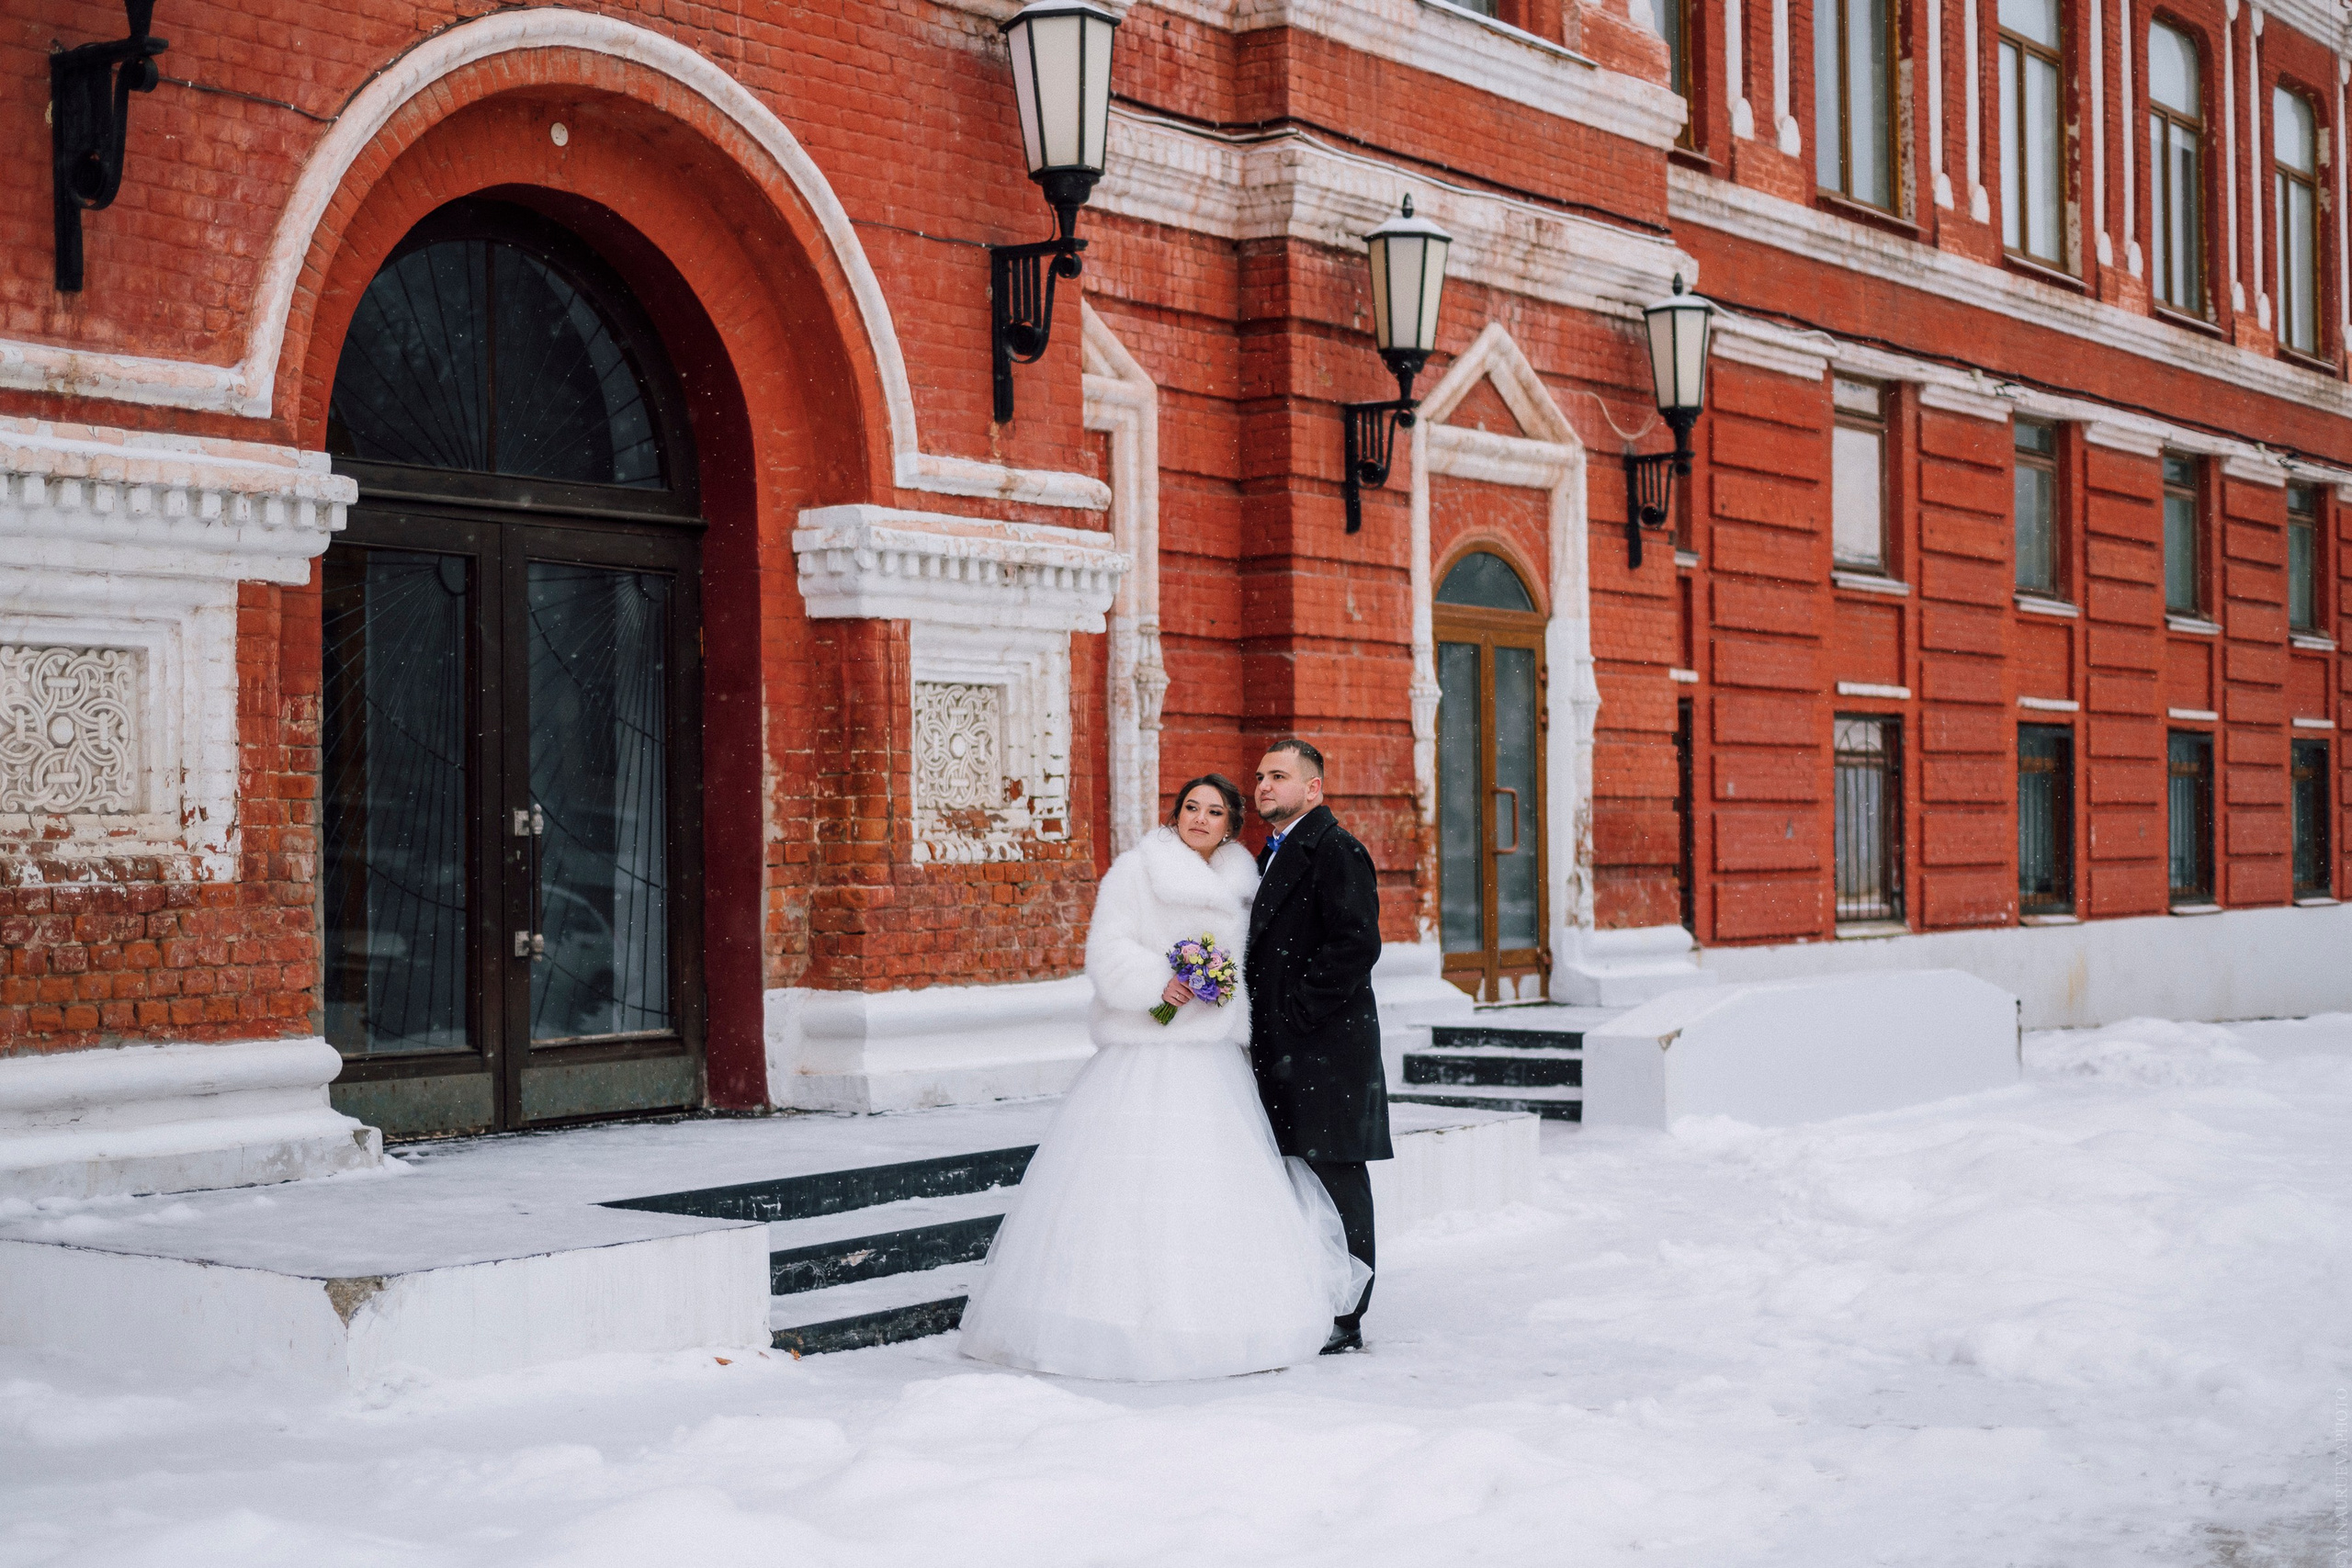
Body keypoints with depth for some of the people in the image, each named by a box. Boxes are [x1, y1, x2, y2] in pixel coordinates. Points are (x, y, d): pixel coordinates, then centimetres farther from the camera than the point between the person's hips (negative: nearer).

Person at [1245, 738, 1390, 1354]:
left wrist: (1298, 1012, -18)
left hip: (1327, 1045, -9)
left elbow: (1356, 944, -20)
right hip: (1281, 1049, 9)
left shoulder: (1335, 850, -11)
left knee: (1337, 1180, -2)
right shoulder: (1273, 854, 19)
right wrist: (1262, 1022, 10)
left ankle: (1343, 1320, 4)